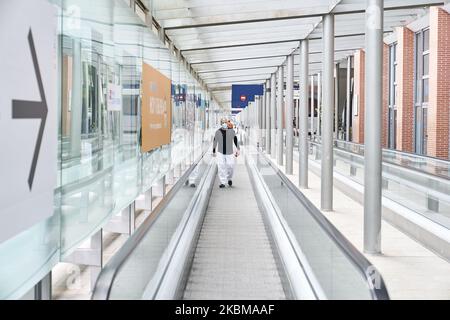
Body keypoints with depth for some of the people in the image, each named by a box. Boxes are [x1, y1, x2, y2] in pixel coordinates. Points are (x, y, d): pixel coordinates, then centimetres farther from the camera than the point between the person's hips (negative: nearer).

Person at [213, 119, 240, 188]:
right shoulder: (218, 132, 0)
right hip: (220, 152, 1)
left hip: (229, 152, 0)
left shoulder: (231, 131, -2)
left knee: (230, 166, -7)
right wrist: (213, 152, 14)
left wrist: (238, 149, -4)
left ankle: (229, 178, 22)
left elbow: (235, 140, 4)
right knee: (221, 167, -8)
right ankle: (222, 182, -1)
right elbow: (215, 142, 10)